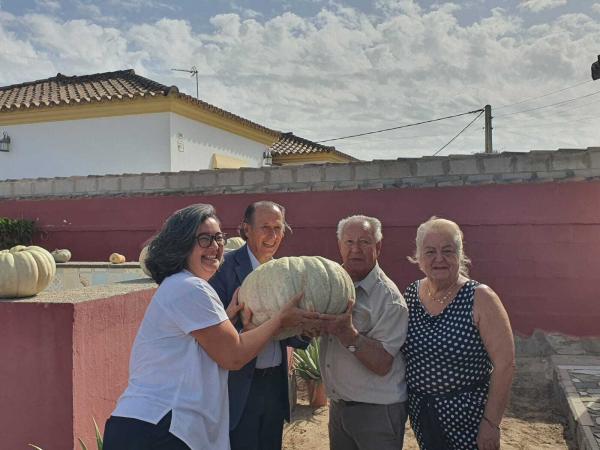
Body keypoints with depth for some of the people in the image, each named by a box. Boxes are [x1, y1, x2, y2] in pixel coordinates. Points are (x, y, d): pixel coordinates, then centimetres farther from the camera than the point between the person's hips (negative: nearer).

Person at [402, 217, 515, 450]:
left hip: (466, 413, -4)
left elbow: (504, 364, -16)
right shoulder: (411, 293, -1)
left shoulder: (480, 298, -15)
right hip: (419, 411, 4)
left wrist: (491, 422, -17)